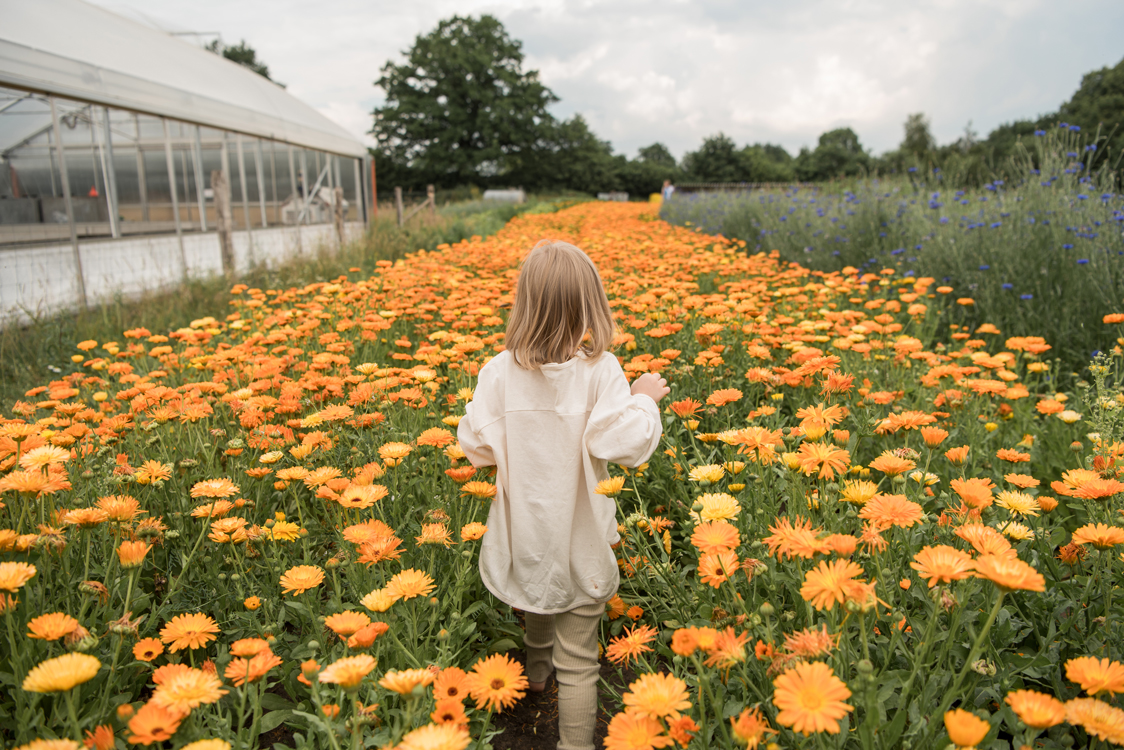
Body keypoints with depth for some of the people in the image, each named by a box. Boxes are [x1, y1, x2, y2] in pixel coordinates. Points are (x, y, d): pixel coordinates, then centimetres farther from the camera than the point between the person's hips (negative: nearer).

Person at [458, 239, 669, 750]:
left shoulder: (500, 372, -12)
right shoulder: (600, 371, -19)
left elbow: (476, 445, -10)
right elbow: (622, 444, -24)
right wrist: (644, 399, -7)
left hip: (523, 533, 4)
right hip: (581, 545, -3)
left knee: (536, 611, 32)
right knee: (578, 661, 8)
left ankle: (535, 676, 58)